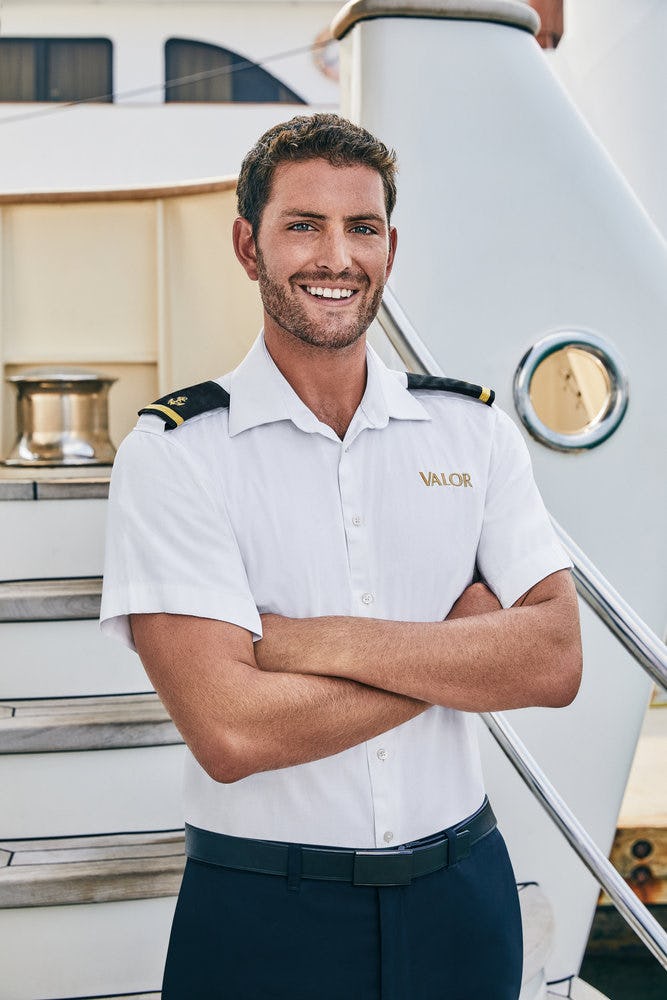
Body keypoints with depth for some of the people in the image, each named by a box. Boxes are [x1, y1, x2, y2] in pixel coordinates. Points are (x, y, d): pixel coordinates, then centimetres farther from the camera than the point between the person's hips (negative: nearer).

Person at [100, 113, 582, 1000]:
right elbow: (229, 733, -21)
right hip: (262, 922, -3)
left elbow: (555, 661, -10)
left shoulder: (474, 429, 1)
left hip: (461, 897, 4)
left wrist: (315, 640, -19)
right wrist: (462, 647, -13)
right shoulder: (172, 453, -10)